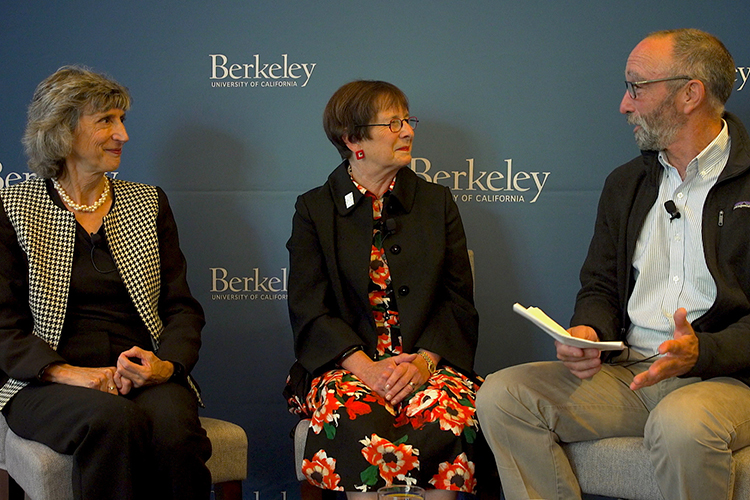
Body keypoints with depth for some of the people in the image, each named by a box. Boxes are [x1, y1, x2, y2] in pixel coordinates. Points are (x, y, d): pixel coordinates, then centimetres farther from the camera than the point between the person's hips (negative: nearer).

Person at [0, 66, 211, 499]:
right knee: (112, 421, -36)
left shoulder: (148, 203, 17)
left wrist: (167, 364, -10)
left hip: (147, 377, 2)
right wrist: (69, 373, -18)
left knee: (174, 431, -32)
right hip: (48, 382, -2)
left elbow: (181, 307, 12)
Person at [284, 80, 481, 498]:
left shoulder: (436, 202, 15)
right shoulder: (315, 209, 9)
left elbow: (458, 301, 9)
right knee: (354, 414, -35)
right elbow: (309, 311, 0)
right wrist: (364, 367, -17)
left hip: (426, 363, 2)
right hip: (345, 365, -1)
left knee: (454, 409, -31)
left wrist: (424, 361, -10)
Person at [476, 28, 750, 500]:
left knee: (681, 424, -40)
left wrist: (702, 352, -25)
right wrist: (588, 332, -2)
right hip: (627, 369, 6)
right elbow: (599, 286, 21)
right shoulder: (625, 183, 18)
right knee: (500, 395, -13)